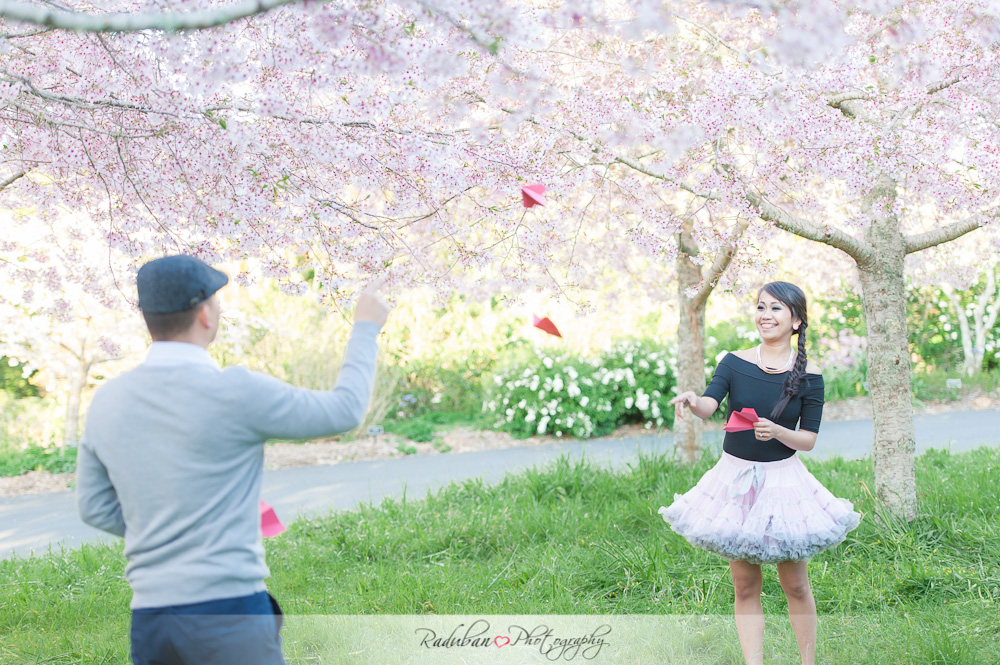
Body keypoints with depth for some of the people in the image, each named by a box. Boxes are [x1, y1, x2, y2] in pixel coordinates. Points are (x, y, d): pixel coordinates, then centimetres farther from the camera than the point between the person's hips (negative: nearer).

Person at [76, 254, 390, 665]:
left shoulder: (106, 402, 4)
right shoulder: (234, 393, -13)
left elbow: (95, 506, 15)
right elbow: (344, 411, 1)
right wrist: (366, 328, 15)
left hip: (150, 618, 6)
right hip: (229, 614, -6)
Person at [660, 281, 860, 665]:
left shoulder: (808, 376, -5)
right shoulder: (734, 362, -2)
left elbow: (808, 440, -3)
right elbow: (709, 405, -17)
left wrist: (777, 432, -22)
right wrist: (692, 400, -40)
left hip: (783, 480, -1)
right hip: (735, 476, 1)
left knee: (795, 585, 6)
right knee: (745, 586, 5)